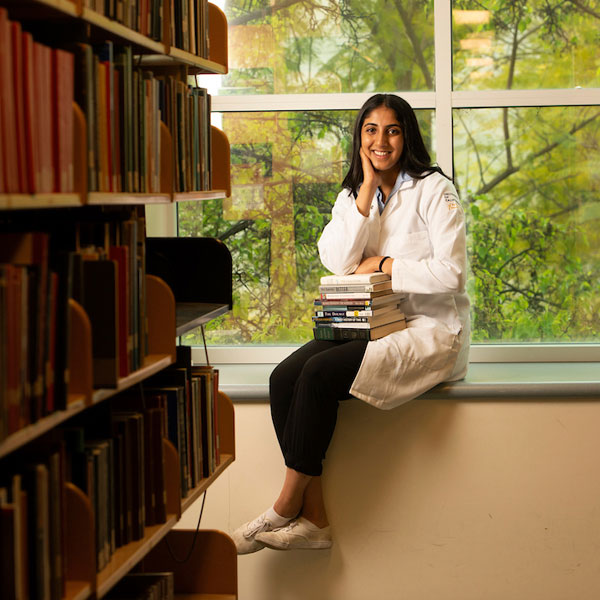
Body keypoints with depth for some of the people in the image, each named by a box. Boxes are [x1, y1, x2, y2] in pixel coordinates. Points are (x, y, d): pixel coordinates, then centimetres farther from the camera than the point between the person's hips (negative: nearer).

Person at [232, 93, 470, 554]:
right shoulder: (352, 195, 14)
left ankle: (285, 509, -16)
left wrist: (384, 265, -6)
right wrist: (367, 189, -7)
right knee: (284, 378, -20)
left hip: (430, 331, -6)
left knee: (320, 373, -28)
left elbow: (450, 273, -12)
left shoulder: (434, 190, -3)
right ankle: (313, 519, -20)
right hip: (371, 326, 6)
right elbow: (336, 260, -4)